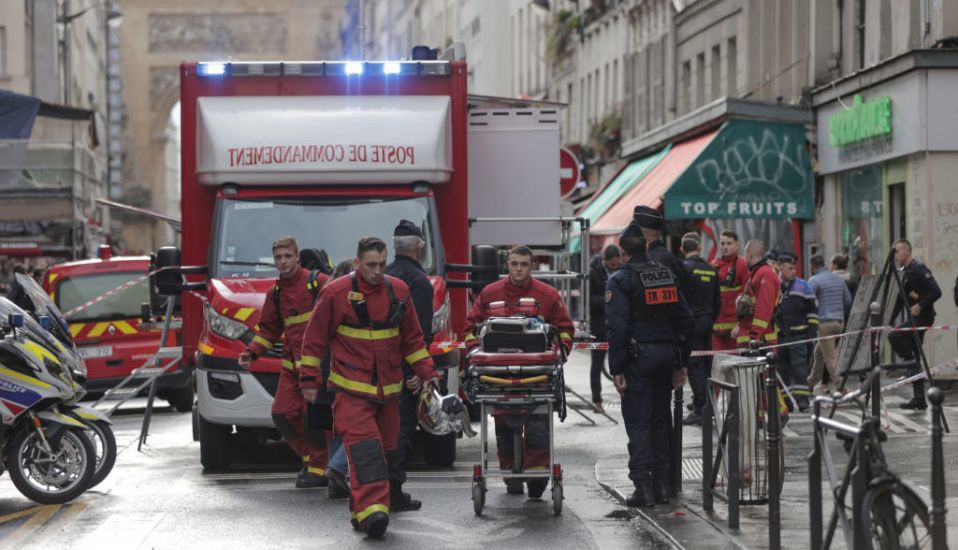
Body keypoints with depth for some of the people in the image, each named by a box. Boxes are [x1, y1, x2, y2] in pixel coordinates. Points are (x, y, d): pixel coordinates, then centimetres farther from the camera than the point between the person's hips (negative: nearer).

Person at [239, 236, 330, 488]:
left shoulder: (318, 282, -5)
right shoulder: (275, 293, 15)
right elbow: (268, 328, 21)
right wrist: (251, 352, 7)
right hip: (291, 364, 7)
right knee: (283, 414, 2)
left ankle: (318, 469, 2)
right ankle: (311, 458, 19)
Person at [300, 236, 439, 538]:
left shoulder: (398, 291, 7)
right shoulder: (336, 293, -6)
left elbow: (412, 338, 17)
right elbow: (315, 339, 0)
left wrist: (426, 372, 14)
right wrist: (309, 380, 0)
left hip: (388, 389, 5)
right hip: (351, 389, -5)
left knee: (384, 449, 7)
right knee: (364, 448, -18)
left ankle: (361, 511, 16)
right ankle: (371, 510, -28)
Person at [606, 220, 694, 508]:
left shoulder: (620, 280, -8)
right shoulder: (667, 275, 12)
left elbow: (617, 327, -15)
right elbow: (686, 320, 13)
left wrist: (617, 369, -12)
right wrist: (682, 362, 16)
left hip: (638, 357, -6)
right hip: (667, 352, 6)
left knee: (637, 422, -3)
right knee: (661, 419, 13)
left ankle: (643, 486, -7)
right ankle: (661, 483, 14)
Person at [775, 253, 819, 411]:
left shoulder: (803, 286, 5)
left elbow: (813, 309, 7)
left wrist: (812, 330, -1)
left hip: (799, 335, -2)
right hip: (779, 336, 2)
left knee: (799, 365, -12)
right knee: (782, 368, 5)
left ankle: (802, 398, -14)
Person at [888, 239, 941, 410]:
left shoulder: (919, 269, -11)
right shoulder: (905, 272, 17)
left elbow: (936, 292, -19)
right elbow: (901, 300, 22)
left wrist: (920, 305, -26)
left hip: (922, 317, -9)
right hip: (914, 319, 9)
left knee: (894, 336, -26)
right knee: (915, 357, 8)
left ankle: (913, 364, -12)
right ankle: (919, 399, 10)